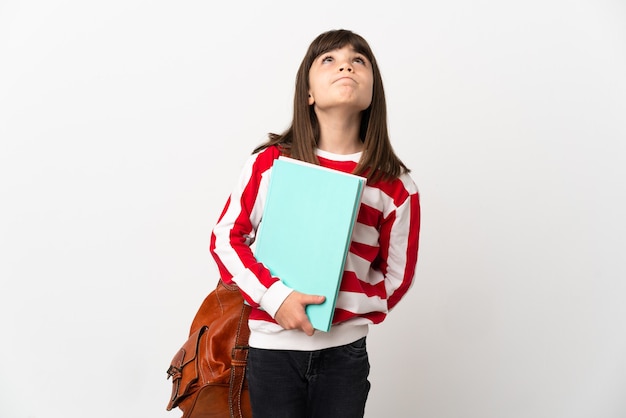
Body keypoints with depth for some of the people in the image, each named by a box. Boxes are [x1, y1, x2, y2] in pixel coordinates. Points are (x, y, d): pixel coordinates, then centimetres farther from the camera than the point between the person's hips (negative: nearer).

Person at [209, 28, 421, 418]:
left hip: (344, 352, 1)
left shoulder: (396, 185, -5)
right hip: (271, 346, 0)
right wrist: (275, 297, -16)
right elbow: (226, 238, -1)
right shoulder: (270, 161, -6)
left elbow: (396, 278, 2)